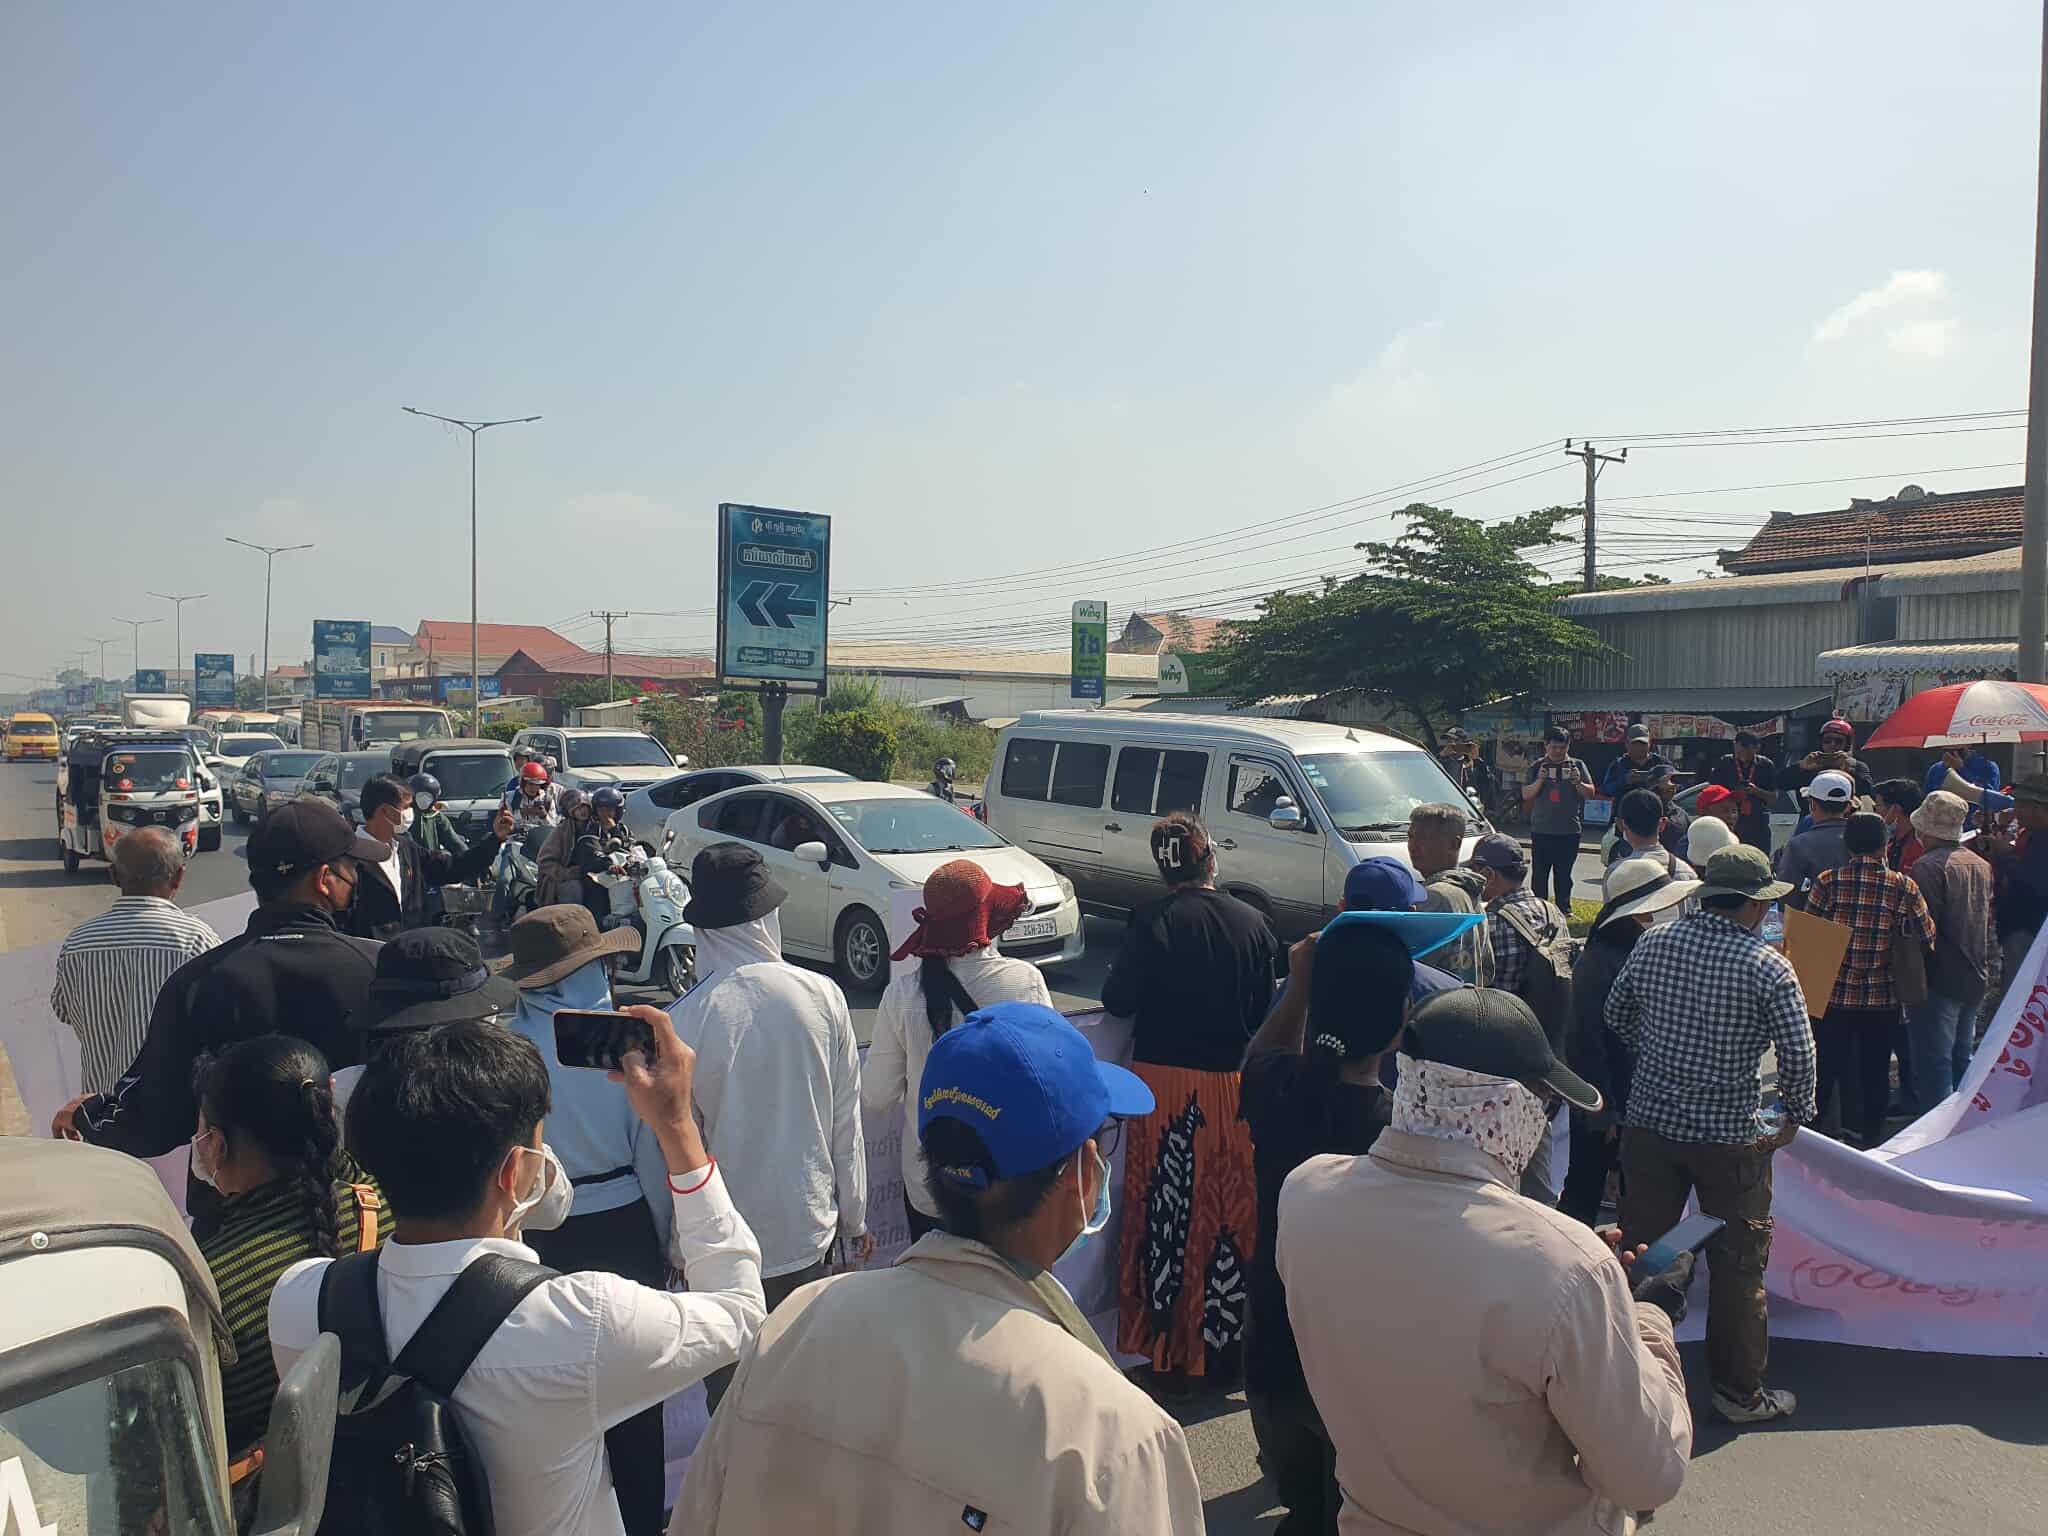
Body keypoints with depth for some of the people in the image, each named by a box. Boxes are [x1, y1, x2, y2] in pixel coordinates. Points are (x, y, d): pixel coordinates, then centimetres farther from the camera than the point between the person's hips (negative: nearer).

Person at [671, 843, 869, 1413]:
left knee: (731, 1390, 17)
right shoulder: (824, 996, -12)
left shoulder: (688, 1017, -19)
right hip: (807, 1230, 2)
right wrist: (855, 1217, 10)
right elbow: (847, 1123, -3)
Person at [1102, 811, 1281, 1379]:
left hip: (1164, 1082, -2)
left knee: (1168, 1207, 8)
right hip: (1232, 1082, 2)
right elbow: (1267, 1008, 3)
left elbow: (1119, 1001, -10)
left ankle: (1163, 1331, 18)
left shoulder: (1152, 922, -13)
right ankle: (1229, 1327, 25)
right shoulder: (1253, 922, -4)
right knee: (1231, 1202, 13)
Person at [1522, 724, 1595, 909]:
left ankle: (1564, 908, 14)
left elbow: (1591, 793, 4)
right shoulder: (1538, 766, 6)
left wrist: (1578, 782, -15)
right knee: (1540, 873, 3)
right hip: (1541, 830, 0)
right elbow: (1526, 794, 0)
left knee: (1564, 874, 5)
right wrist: (1539, 781, -16)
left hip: (1569, 830, 0)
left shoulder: (1577, 765, 6)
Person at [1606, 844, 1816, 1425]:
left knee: (1641, 1250, 14)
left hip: (1649, 1121, 4)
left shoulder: (1653, 942, -1)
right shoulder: (1769, 968, -14)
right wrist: (1796, 1116, 4)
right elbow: (1798, 1055, -13)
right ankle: (1740, 1391, 24)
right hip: (1730, 1135, -4)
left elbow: (1616, 1015, 10)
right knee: (1737, 1264, 12)